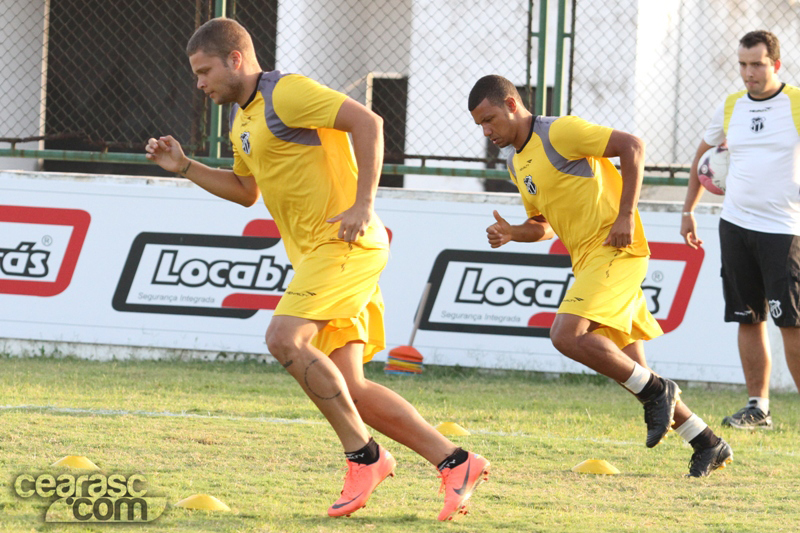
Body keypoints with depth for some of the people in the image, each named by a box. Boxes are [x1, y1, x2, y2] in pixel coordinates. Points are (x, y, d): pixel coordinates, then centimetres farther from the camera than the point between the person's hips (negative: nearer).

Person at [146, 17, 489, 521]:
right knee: (347, 389, 2)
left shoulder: (286, 92, -10)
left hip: (344, 243, -10)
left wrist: (364, 205, -23)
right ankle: (455, 463, 6)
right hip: (315, 254, 10)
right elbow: (245, 190, 34)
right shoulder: (242, 118, 20)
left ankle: (363, 455, -16)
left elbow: (368, 121, -19)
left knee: (285, 338, -24)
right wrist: (183, 167, 22)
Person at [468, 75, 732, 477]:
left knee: (567, 335, -25)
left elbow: (632, 146, -16)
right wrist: (511, 233, 4)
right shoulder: (517, 163, 17)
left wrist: (626, 215, -19)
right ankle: (709, 445, 16)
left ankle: (656, 391, -10)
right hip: (589, 260, 10)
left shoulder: (558, 132, -11)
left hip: (614, 249, -10)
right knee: (628, 368, 9)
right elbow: (544, 225, 26)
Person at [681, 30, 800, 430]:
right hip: (735, 225, 5)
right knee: (748, 319, 5)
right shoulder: (730, 108, 9)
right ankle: (757, 407, 11)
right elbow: (704, 156, 24)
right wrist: (688, 210, 22)